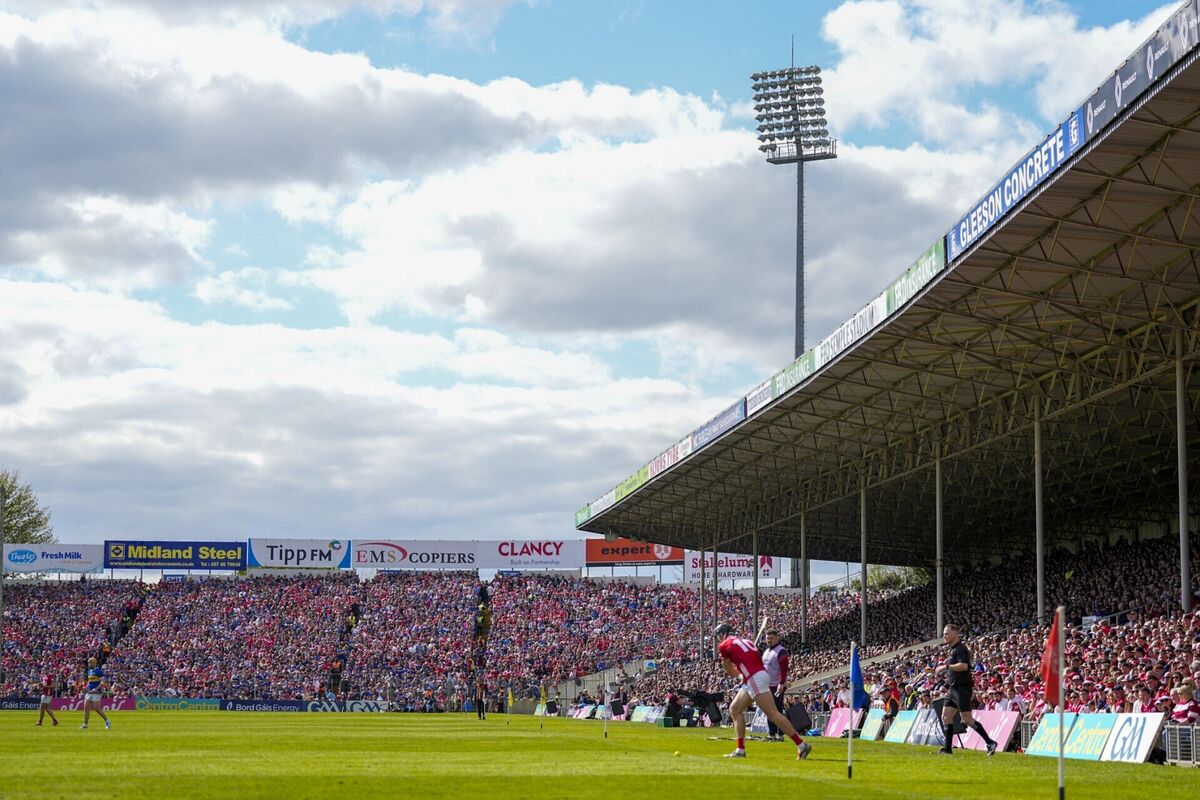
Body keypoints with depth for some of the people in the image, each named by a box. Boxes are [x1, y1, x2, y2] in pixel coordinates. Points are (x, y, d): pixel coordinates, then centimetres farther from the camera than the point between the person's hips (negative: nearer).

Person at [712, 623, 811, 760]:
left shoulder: (724, 646, 4)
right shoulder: (745, 641, 25)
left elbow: (730, 672, 11)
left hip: (755, 679, -9)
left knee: (773, 714, -11)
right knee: (734, 709, 16)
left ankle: (801, 745, -16)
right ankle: (740, 750, 15)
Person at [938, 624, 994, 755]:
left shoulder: (960, 649, -13)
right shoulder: (953, 650, 17)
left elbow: (964, 666, -29)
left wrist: (947, 666, -20)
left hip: (962, 688, -10)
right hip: (953, 688, 10)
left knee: (967, 719, -10)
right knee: (945, 716, 6)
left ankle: (990, 742, -6)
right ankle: (948, 747, 7)